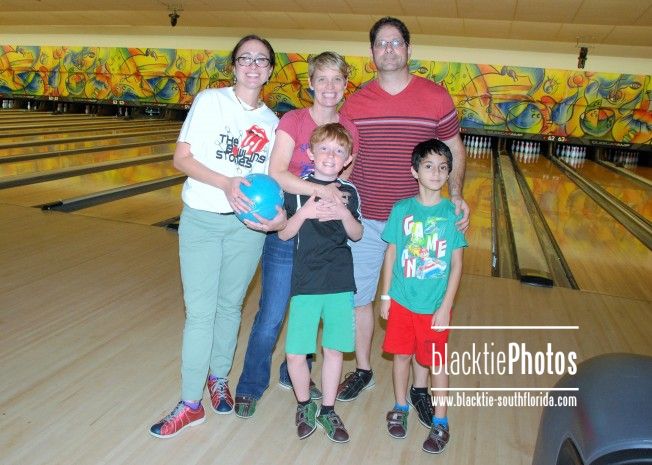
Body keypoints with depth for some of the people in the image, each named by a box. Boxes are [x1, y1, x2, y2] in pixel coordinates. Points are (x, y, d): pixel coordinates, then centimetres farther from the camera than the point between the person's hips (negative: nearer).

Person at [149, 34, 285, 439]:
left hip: (247, 225, 3)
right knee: (200, 313, 0)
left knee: (230, 307, 14)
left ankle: (218, 378, 36)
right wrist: (226, 182, -22)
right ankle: (191, 403, 13)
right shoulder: (210, 101, -3)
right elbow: (182, 158, -7)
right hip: (202, 221, -2)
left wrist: (277, 213, -12)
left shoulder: (272, 123, 6)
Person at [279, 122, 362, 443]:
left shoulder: (348, 192, 5)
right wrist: (304, 213, -18)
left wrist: (345, 214, -12)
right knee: (295, 354, -1)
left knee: (334, 349, 11)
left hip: (341, 283, 2)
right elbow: (283, 234, -2)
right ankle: (304, 406, 27)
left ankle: (327, 411, 30)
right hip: (305, 282, -2)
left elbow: (357, 236, 7)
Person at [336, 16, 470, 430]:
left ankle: (420, 386, 25)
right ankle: (363, 370, 34)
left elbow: (455, 152, 4)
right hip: (363, 219, 2)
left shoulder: (436, 97, -2)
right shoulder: (355, 103, 3)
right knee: (358, 297, 11)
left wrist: (456, 196, -10)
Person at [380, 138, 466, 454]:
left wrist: (446, 307, -10)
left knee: (436, 362, 11)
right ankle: (400, 408, 38)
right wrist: (385, 295, 2)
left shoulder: (453, 213, -8)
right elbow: (391, 254, 2)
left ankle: (440, 422, 30)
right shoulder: (401, 209, -5)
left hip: (434, 305, -1)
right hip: (401, 300, 2)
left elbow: (456, 264, -6)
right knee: (401, 355, 15)